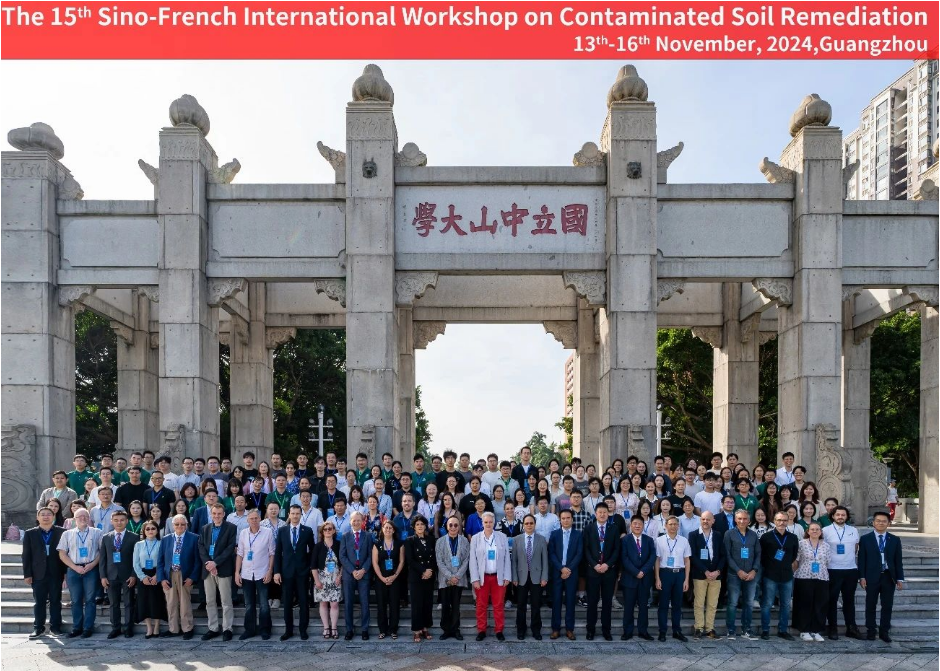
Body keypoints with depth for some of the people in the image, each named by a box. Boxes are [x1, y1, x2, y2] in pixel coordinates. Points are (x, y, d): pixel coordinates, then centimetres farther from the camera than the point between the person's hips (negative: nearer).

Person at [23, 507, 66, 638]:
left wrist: (66, 572, -4)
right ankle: (38, 628, 16)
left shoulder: (61, 532, 2)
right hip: (38, 574, 1)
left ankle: (55, 627, 13)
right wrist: (27, 574, -2)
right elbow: (26, 555, 3)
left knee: (56, 601, 5)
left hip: (56, 573, -1)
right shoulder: (30, 534, 5)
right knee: (39, 602, 6)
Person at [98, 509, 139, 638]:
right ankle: (115, 628, 16)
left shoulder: (133, 538, -1)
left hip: (128, 576, -2)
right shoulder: (106, 538, 8)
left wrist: (134, 575, -10)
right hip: (111, 576, 2)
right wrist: (103, 576, 0)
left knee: (128, 603, 3)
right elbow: (102, 558, 7)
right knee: (114, 604, 7)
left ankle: (128, 628, 11)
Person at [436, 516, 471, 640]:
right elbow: (439, 562, -2)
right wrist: (449, 577, -11)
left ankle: (455, 629, 12)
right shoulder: (440, 541, 3)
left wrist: (457, 576, -9)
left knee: (456, 606, 5)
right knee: (445, 606, 3)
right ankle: (446, 629, 12)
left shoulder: (464, 541, 4)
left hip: (459, 579, 0)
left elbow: (466, 560, 0)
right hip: (445, 579, 0)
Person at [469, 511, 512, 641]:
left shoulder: (502, 537, 3)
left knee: (499, 605, 5)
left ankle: (499, 631, 16)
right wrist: (475, 579, -6)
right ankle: (481, 630, 17)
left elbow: (506, 558, 3)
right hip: (482, 577, 0)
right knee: (481, 605, 6)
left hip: (498, 577, 0)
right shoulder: (475, 538, 1)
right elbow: (473, 560, -1)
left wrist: (507, 576, -2)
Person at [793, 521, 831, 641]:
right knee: (805, 605, 1)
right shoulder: (801, 544, -1)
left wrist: (824, 574, 7)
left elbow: (827, 563, 11)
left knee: (820, 605, 4)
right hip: (804, 578, -3)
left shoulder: (825, 545, 8)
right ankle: (804, 631, 10)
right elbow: (796, 561, -1)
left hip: (821, 579, 3)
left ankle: (816, 631, 15)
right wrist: (794, 573, -5)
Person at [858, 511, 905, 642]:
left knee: (887, 606, 5)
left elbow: (898, 561, 6)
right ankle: (870, 631, 16)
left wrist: (900, 578, 1)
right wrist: (862, 577, -7)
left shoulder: (895, 540, 6)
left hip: (889, 577, 1)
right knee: (870, 606, 6)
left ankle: (884, 631, 15)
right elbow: (861, 560, 0)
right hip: (872, 577, -1)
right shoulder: (865, 539, 1)